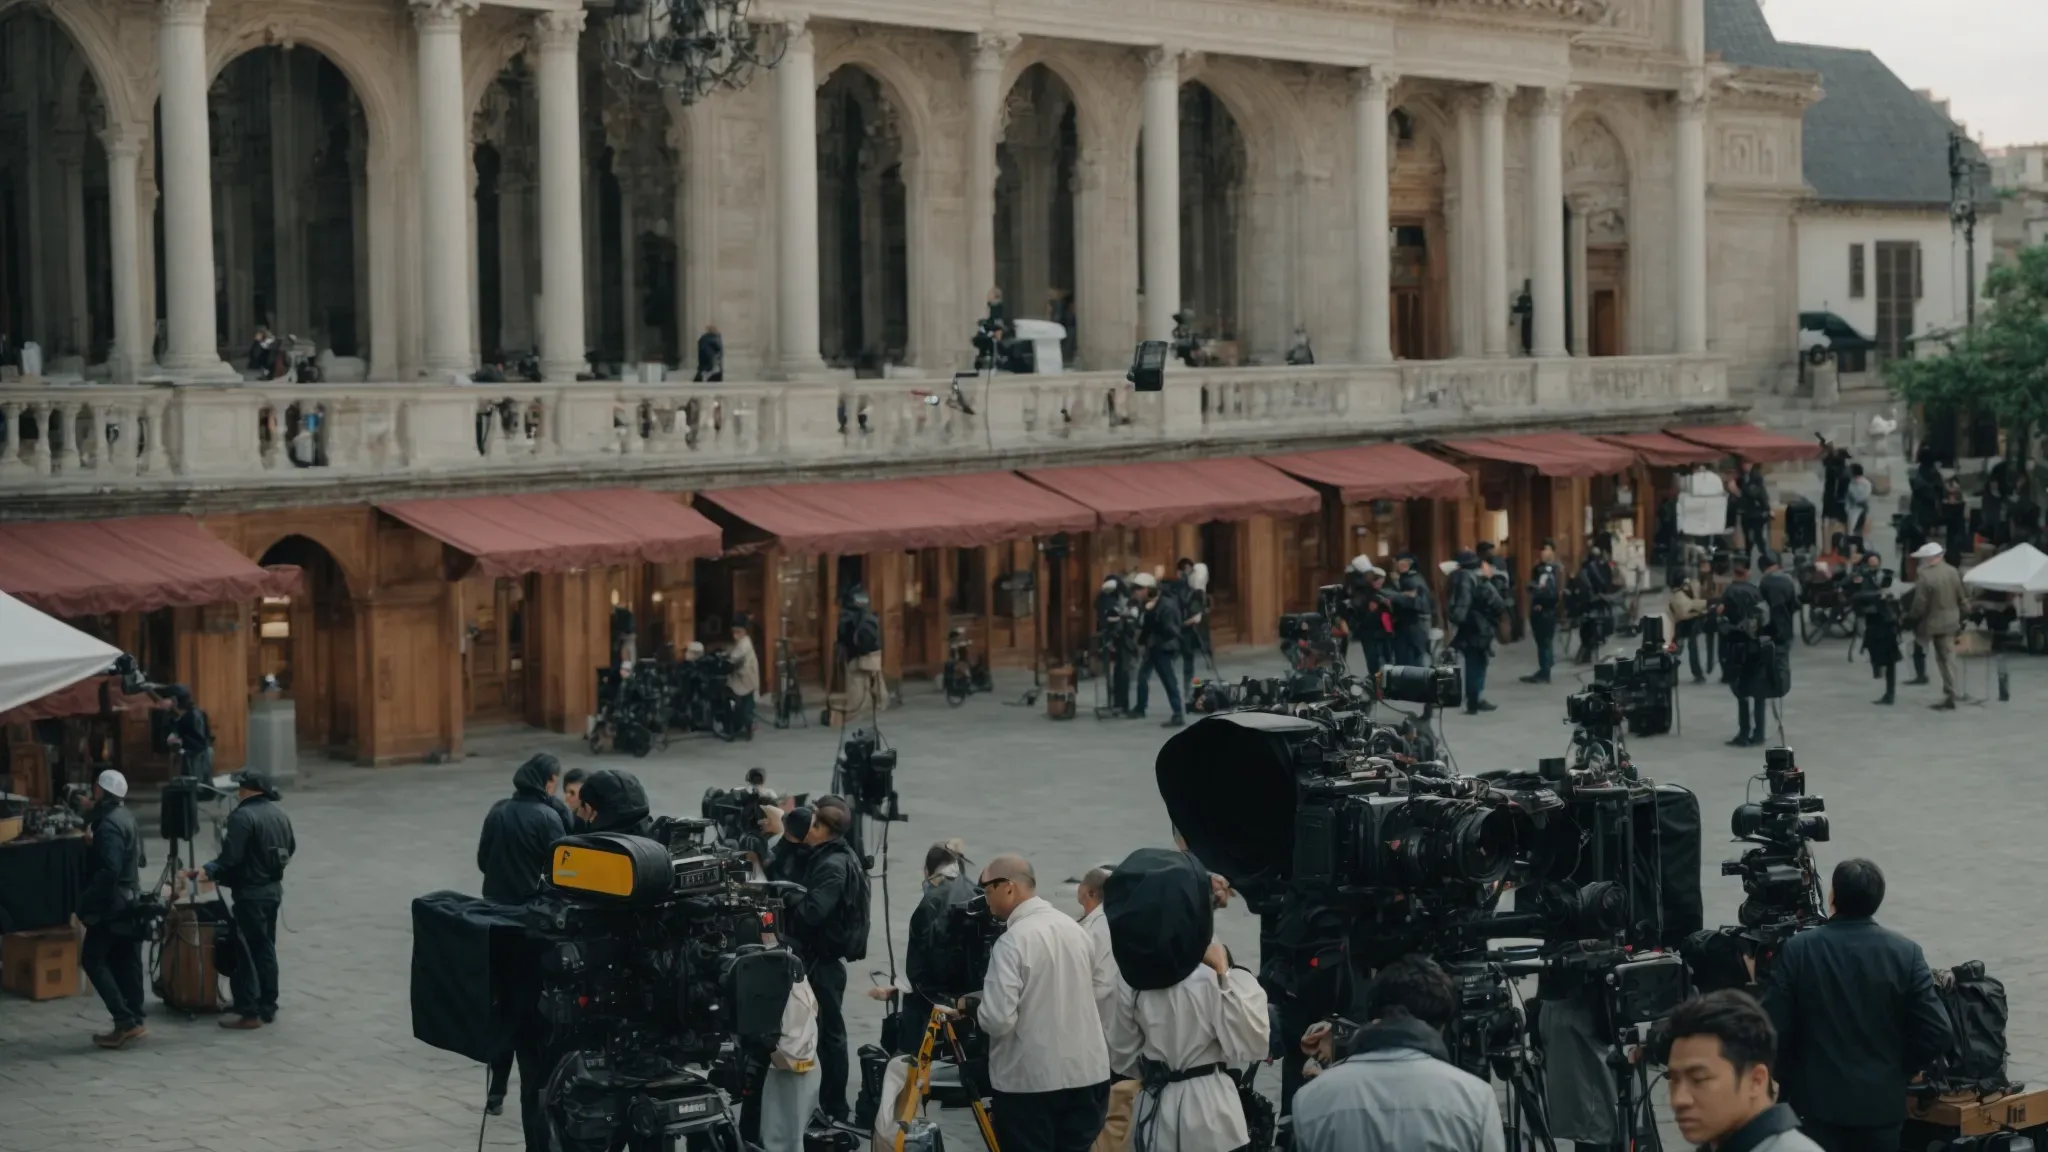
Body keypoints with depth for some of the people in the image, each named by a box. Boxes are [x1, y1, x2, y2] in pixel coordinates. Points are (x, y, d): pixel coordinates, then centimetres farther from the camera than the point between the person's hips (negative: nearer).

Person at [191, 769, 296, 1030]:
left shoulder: (243, 816, -19)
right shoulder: (279, 813, 8)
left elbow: (230, 858, -24)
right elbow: (291, 847, 19)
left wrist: (207, 870, -14)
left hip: (251, 893, -9)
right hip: (274, 888, 9)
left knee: (246, 951, -3)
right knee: (266, 948, 15)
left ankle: (248, 1011, -2)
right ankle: (267, 1006, 20)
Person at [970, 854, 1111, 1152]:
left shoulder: (1012, 940, -16)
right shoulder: (1076, 930, 6)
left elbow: (998, 1018, -20)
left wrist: (970, 1005, -2)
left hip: (1030, 1080, -6)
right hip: (1086, 1073, 6)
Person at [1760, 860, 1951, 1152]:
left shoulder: (1798, 950, -10)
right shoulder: (1906, 953, -7)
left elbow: (1773, 1028, -11)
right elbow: (1938, 1033, -9)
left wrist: (1789, 1076, 7)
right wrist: (1905, 1068, 9)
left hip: (1818, 1098, -1)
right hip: (1881, 1100, 1)